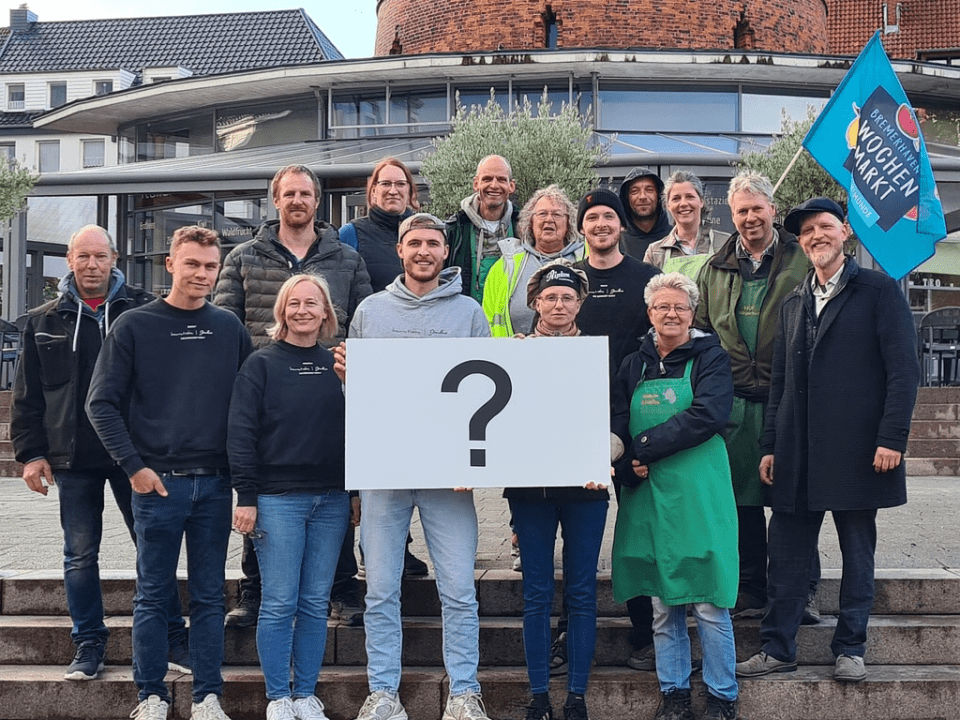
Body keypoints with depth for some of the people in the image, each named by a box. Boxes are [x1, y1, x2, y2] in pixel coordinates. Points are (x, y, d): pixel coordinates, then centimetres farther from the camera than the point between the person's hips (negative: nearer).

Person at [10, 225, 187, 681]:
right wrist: (31, 452, 2)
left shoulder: (143, 312, 2)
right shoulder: (44, 322, 8)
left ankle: (173, 640, 14)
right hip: (73, 458, 2)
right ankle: (89, 646, 20)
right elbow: (27, 395, 10)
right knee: (80, 556, 8)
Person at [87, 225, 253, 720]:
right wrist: (134, 466, -9)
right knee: (153, 595, 6)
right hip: (158, 481, -2)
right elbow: (102, 403, -2)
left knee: (209, 596, 8)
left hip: (215, 483, 2)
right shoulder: (134, 326, 0)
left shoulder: (230, 328, 8)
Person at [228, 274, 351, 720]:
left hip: (331, 500, 3)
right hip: (278, 499, -3)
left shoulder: (338, 365, 10)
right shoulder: (262, 364, 0)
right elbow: (241, 433, -4)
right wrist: (245, 497, -10)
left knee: (316, 603, 7)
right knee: (279, 602, -1)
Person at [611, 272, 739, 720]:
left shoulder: (710, 358, 2)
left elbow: (707, 415, -13)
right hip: (647, 492, 4)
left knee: (709, 605, -2)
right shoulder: (635, 366, 15)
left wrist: (646, 446, -14)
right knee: (662, 605, 8)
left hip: (698, 492, -4)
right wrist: (632, 463, -13)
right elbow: (617, 424, 7)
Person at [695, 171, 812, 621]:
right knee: (742, 499, 7)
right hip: (736, 402, 3)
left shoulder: (802, 260, 3)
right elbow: (702, 330, 19)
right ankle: (750, 591, 18)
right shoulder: (715, 269, 14)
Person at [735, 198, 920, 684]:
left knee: (858, 551, 7)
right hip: (798, 453, 4)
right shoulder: (793, 303, 15)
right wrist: (770, 446, 11)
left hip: (857, 451, -4)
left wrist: (892, 438, -14)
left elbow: (903, 370, -6)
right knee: (785, 554, 5)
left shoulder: (880, 291, 0)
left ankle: (849, 649, 18)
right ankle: (778, 648, 14)